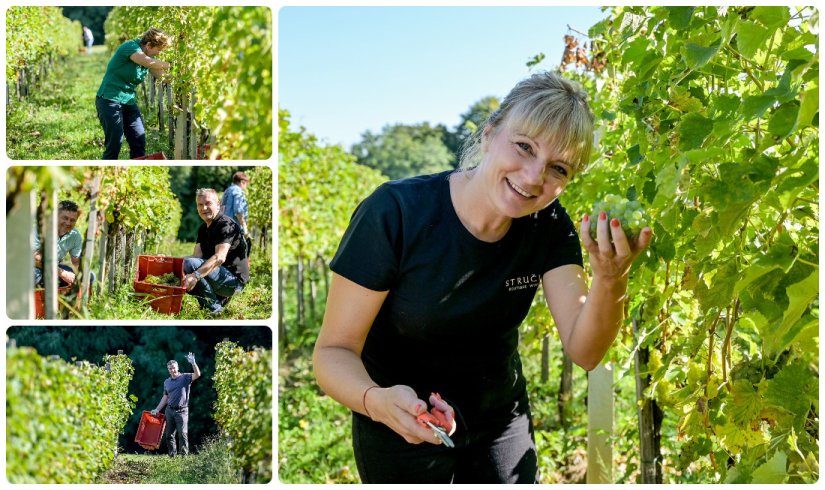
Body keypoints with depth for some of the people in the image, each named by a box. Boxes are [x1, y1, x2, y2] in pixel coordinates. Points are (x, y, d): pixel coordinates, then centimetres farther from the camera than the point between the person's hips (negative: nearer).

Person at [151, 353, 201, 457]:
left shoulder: (185, 377, -1)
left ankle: (184, 455, -5)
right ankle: (172, 455, 15)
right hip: (169, 410, 5)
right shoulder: (166, 382, 14)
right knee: (169, 435, 7)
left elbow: (197, 375, -18)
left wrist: (193, 363, -30)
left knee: (182, 434, -8)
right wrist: (157, 409, 15)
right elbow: (165, 397, 20)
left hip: (181, 410, -5)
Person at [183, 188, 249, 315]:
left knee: (190, 264, -26)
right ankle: (220, 298, 11)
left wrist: (196, 275, -40)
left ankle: (214, 308, -14)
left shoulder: (226, 225, -16)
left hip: (234, 280, -10)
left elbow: (220, 258, -29)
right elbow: (197, 256, 2)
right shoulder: (203, 228, 14)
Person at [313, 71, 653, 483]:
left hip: (502, 427, 4)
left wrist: (610, 280, -37)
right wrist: (376, 399, -42)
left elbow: (584, 352, -18)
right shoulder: (396, 213, -25)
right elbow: (334, 351, -22)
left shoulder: (550, 225, -11)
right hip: (401, 434, -3)